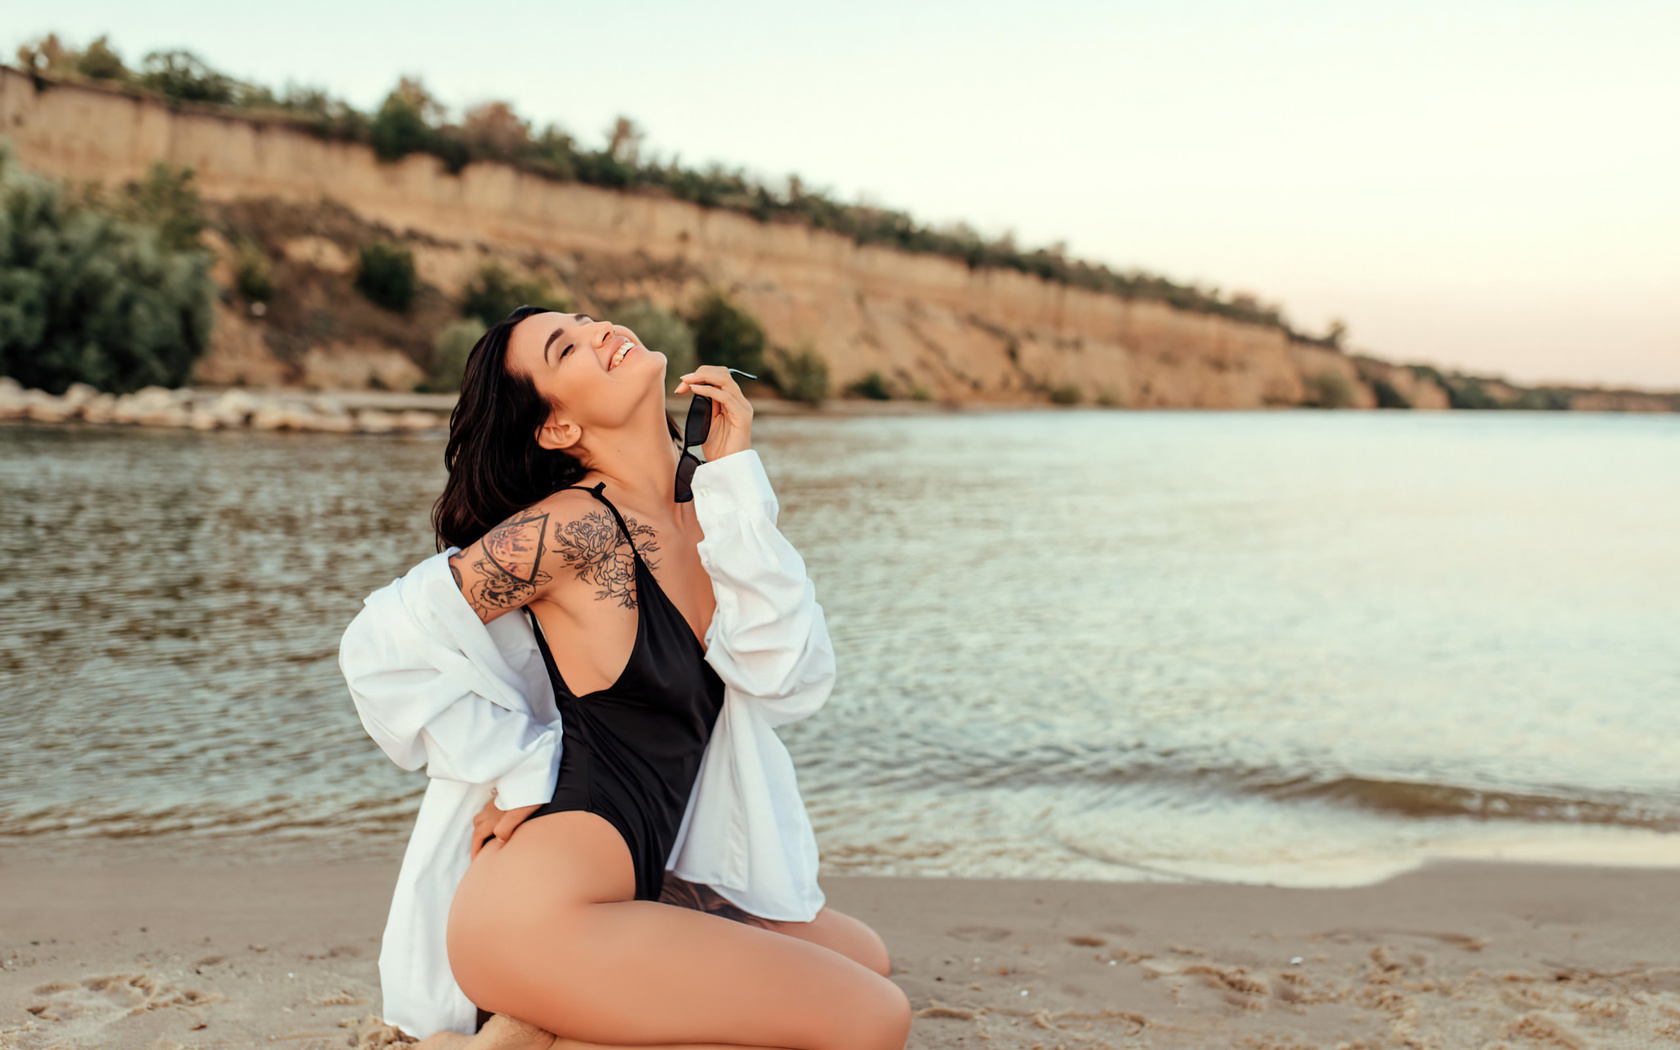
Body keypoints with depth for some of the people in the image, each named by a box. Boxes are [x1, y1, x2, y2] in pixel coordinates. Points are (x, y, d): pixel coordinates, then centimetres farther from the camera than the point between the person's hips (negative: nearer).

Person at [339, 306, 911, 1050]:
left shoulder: (703, 506, 7)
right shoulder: (575, 526, -14)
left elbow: (790, 678, -5)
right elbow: (384, 645, -11)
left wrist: (735, 479, -6)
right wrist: (520, 770, -8)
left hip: (642, 883, 8)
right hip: (539, 912, -8)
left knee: (863, 958, 21)